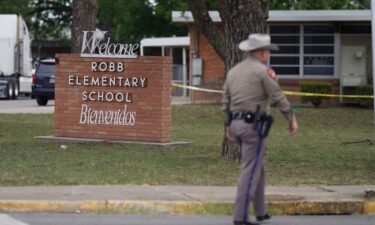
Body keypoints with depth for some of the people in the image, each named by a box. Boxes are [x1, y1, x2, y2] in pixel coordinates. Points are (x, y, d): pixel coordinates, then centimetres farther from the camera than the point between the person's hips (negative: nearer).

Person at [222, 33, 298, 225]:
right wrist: (292, 119, 0)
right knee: (250, 171, -7)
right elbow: (278, 97, -10)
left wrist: (228, 125, 24)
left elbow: (226, 102, 16)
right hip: (254, 124, -8)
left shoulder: (233, 71, 13)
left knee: (256, 166, 20)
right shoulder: (261, 71, -9)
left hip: (237, 123, 8)